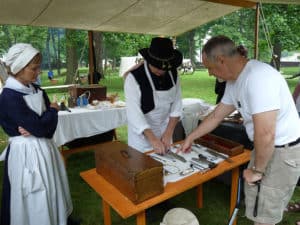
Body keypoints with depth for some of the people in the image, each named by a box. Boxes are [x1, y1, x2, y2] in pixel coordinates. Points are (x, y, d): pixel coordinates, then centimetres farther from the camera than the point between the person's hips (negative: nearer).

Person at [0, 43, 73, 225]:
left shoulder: (36, 89, 3)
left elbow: (50, 122, 2)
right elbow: (40, 127, -24)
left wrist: (34, 128, -18)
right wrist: (53, 110, -7)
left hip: (45, 147, 8)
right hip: (27, 153, -7)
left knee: (52, 190, 24)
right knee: (34, 202, 11)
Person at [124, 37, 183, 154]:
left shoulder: (173, 73, -8)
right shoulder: (134, 78, -22)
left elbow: (177, 103, -5)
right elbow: (133, 112, -26)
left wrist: (169, 132, -13)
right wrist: (152, 139, -33)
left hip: (165, 129, 5)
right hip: (141, 131, -4)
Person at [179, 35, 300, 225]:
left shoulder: (257, 78, -30)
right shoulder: (235, 81, 2)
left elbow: (265, 134, -32)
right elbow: (216, 116, 12)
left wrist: (257, 170, -16)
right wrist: (191, 137, 19)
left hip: (284, 151, -9)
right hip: (267, 146, 9)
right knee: (253, 197, 24)